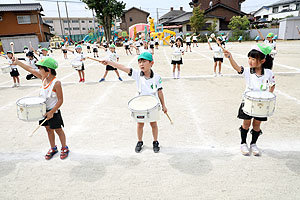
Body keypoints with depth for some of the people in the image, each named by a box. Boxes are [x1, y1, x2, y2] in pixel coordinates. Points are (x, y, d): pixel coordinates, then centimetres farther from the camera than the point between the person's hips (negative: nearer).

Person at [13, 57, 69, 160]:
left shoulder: (56, 83, -23)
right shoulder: (43, 78, 0)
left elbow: (60, 100, -21)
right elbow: (30, 69, 11)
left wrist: (51, 112, -22)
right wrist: (17, 62, 15)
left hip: (53, 111, -7)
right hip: (44, 110, 7)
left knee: (58, 130, 7)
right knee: (48, 129, 17)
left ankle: (64, 148, 26)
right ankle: (53, 148, 34)